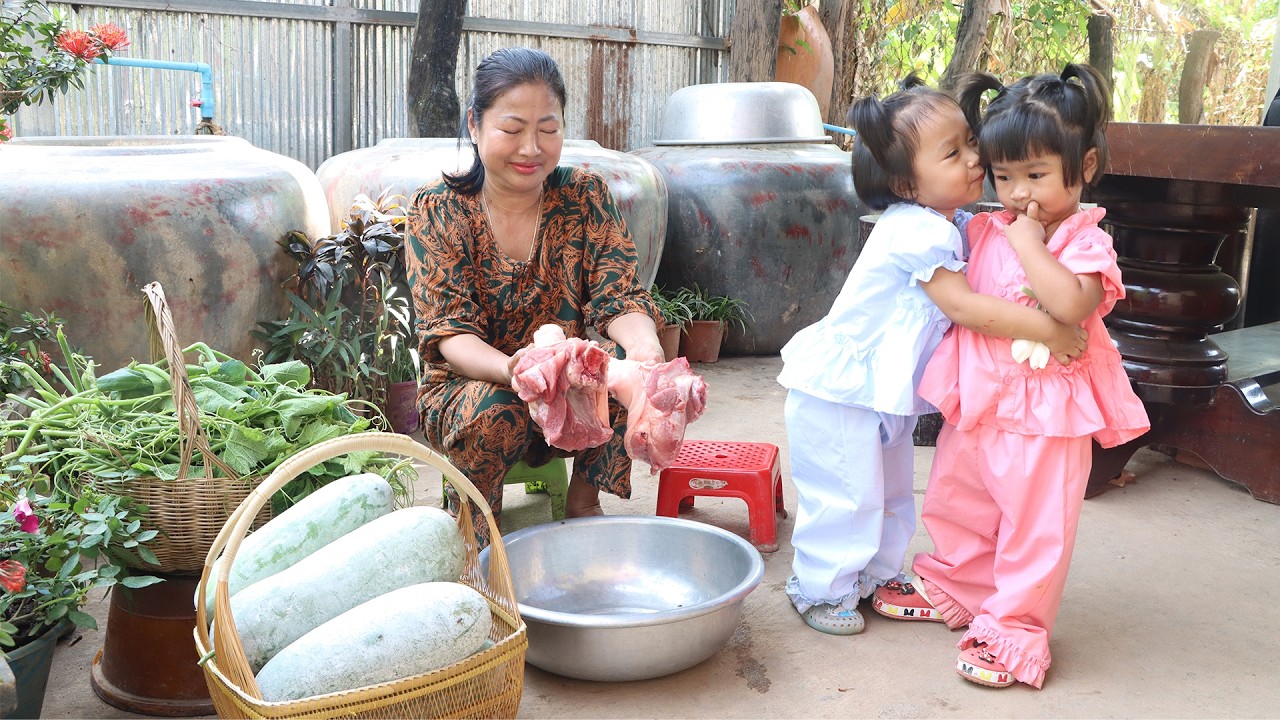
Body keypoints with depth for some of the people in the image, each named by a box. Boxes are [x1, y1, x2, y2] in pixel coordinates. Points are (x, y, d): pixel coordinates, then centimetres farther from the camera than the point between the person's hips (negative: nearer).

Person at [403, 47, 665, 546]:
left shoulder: (585, 196, -2)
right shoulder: (438, 211, -9)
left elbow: (618, 297, -11)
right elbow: (448, 332, -17)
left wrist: (644, 344, -36)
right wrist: (515, 369, -41)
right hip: (463, 389, -2)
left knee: (629, 362, -27)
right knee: (494, 409, -35)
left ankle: (583, 500, -4)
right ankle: (475, 528, -5)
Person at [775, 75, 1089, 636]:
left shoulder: (952, 223, 4)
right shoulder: (918, 233, -27)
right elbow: (965, 307, -32)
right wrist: (1047, 328, -29)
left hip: (886, 389, 10)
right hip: (841, 386, -10)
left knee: (891, 492, 20)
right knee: (846, 495, 0)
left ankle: (876, 576, 37)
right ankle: (821, 590, 18)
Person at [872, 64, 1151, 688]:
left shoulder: (1086, 243, -11)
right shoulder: (986, 230, 6)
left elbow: (1070, 305, -32)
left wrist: (1029, 242, -25)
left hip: (1044, 414, -6)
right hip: (976, 402, 7)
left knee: (1033, 526, 2)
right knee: (956, 502, 21)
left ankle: (1014, 629, 16)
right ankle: (953, 585, 42)